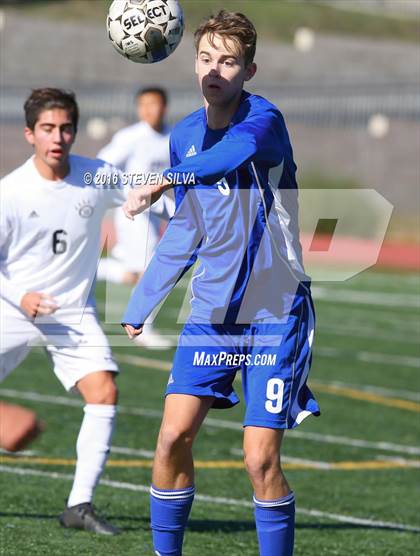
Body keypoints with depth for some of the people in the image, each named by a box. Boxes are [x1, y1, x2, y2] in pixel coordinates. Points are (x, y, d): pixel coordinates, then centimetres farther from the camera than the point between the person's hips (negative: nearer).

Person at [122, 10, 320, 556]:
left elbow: (235, 152, -40)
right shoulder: (184, 136, 7)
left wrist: (163, 181, -48)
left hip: (274, 312, -5)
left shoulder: (264, 119, -14)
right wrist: (139, 305, 21)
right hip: (211, 313, 5)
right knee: (173, 438, -3)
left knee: (261, 460, -8)